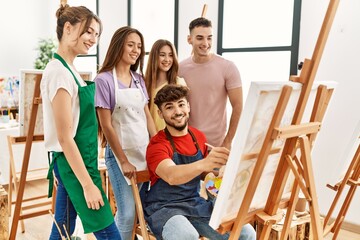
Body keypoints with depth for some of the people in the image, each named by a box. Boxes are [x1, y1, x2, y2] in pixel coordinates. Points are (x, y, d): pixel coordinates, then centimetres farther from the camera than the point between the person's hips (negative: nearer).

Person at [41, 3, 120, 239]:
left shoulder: (69, 69, 9)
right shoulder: (60, 72, -19)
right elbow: (65, 138, -20)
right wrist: (88, 184, -18)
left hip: (76, 161, 9)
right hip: (74, 164, -9)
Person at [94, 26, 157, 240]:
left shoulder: (139, 78, 9)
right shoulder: (104, 80, -10)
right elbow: (106, 126, -11)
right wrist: (123, 160, -12)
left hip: (146, 151, 6)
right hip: (120, 153, -6)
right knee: (127, 213, -2)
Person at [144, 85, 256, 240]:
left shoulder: (199, 137, 5)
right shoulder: (157, 145, -14)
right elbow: (171, 176, -35)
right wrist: (203, 164, -53)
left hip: (196, 203, 5)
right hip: (164, 207, -5)